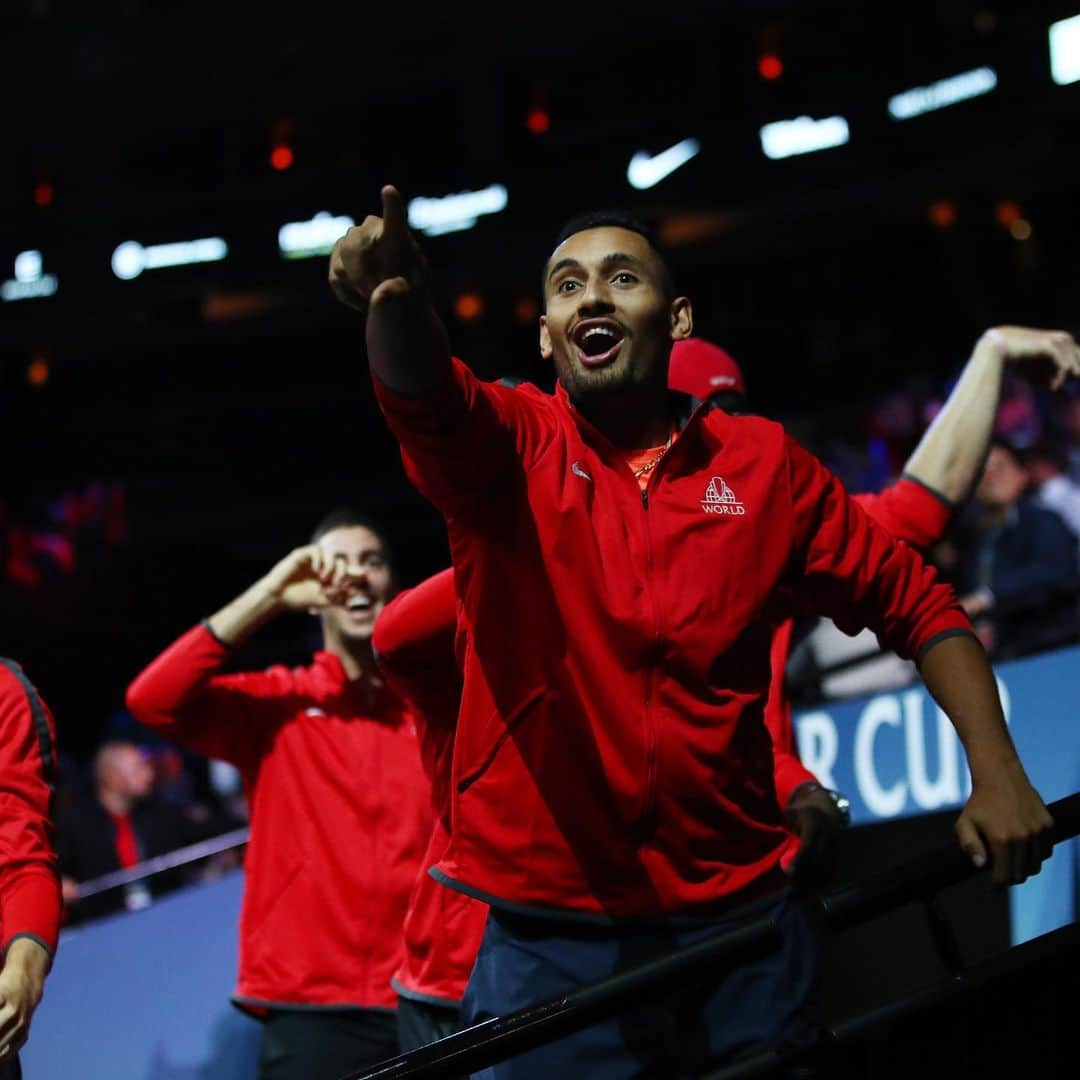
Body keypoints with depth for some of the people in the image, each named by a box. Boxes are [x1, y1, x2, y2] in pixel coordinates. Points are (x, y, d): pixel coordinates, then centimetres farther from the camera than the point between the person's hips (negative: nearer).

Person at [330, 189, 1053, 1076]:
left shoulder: (763, 463, 4)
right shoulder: (513, 444, -2)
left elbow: (918, 608, 10)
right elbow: (423, 394, -25)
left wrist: (996, 771, -3)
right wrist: (395, 297, -48)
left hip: (738, 925, 2)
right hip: (551, 937, -2)